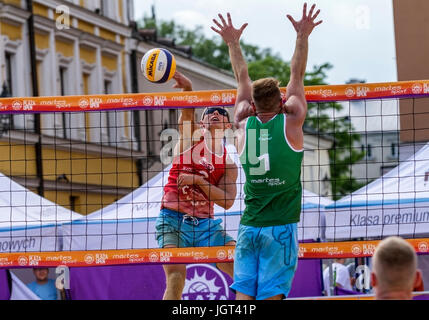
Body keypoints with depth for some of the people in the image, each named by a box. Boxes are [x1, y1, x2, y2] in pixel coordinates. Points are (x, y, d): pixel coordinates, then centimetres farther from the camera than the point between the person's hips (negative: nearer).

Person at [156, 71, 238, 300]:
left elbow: (226, 201, -4)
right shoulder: (188, 138, 7)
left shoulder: (229, 164, 9)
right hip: (173, 220, -3)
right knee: (176, 279, -19)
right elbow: (188, 109, -13)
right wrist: (186, 87, -32)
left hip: (206, 223, 3)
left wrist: (198, 180, -15)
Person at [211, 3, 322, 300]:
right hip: (281, 228, -3)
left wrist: (233, 43, 27)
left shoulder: (244, 125, 5)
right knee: (270, 295, -7)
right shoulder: (290, 123, -2)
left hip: (249, 227, 3)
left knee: (243, 294, 2)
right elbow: (297, 75, 6)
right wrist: (302, 37, 12)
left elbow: (243, 79, 18)